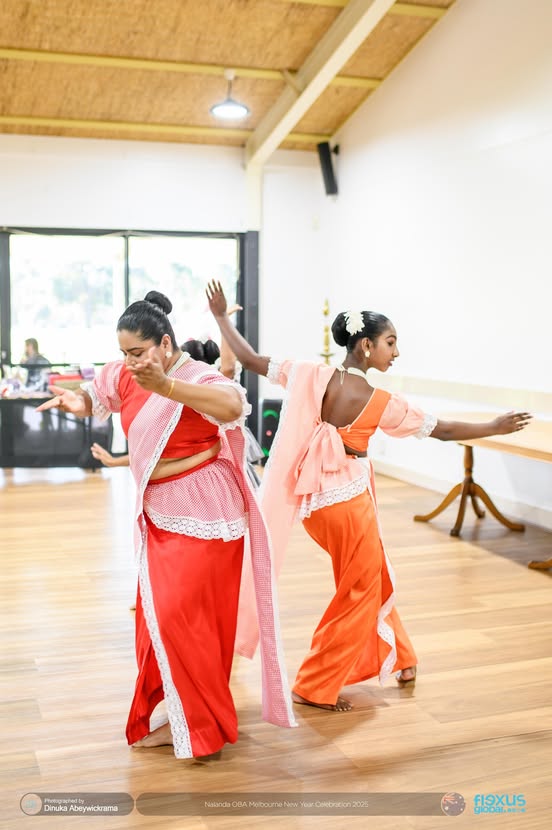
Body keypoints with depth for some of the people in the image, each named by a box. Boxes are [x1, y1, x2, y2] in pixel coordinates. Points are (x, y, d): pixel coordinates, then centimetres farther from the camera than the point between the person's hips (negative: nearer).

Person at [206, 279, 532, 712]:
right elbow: (442, 430, -9)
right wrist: (495, 427, 3)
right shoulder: (380, 402, -16)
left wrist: (221, 316, 9)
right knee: (359, 593, 13)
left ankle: (397, 656, 41)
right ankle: (316, 687, 21)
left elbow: (249, 359, -4)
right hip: (349, 502, -6)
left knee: (372, 575, 25)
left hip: (314, 500, 6)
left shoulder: (312, 375, -8)